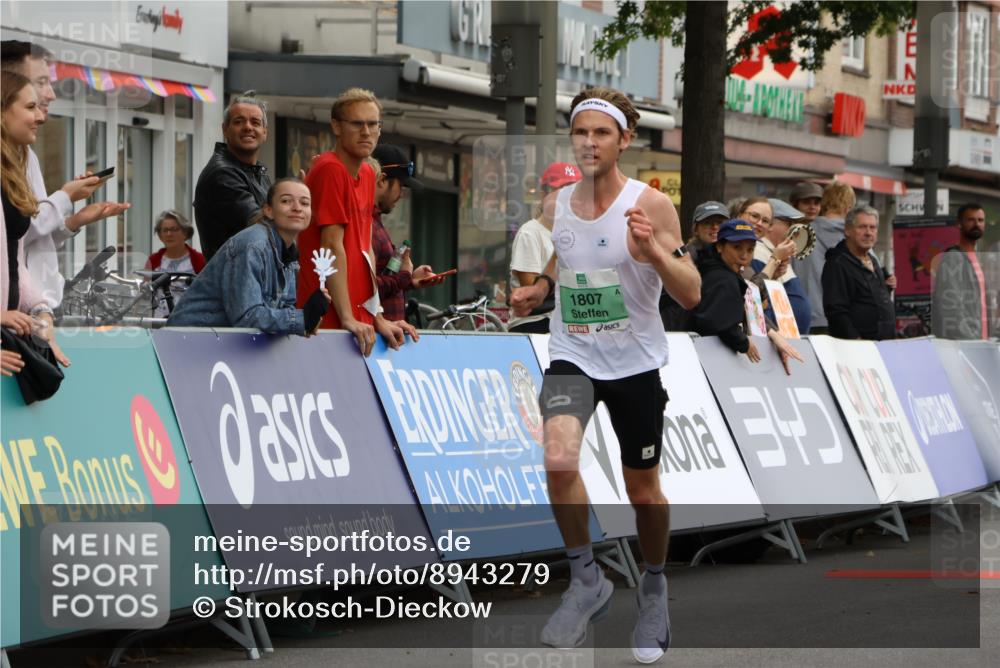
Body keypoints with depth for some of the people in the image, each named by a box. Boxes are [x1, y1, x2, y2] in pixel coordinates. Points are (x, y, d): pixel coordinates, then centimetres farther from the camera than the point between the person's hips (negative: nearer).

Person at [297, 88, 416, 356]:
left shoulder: (367, 173, 14)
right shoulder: (330, 170, -11)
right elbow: (332, 247, -16)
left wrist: (378, 319, 10)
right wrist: (348, 319, -20)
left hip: (360, 322, 8)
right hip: (329, 320, -8)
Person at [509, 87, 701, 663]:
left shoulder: (651, 205, -13)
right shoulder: (559, 203, 1)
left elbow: (692, 296, -15)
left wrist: (654, 252, -31)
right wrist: (541, 287, 7)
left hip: (635, 362, -2)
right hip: (573, 357, 2)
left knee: (644, 489, 12)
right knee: (559, 461, -26)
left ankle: (655, 587, 39)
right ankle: (587, 580, -7)